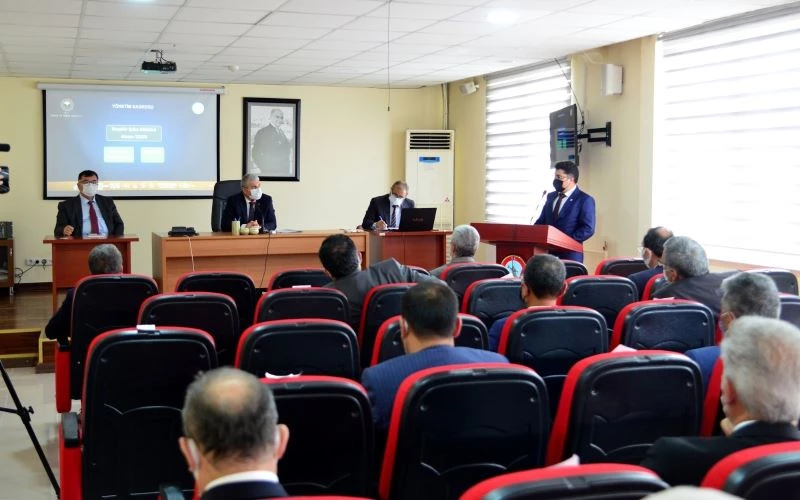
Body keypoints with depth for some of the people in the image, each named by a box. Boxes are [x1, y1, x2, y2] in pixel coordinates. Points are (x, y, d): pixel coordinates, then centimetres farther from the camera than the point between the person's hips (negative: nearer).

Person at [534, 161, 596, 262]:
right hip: (547, 251, 5)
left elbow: (588, 229, -11)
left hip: (569, 254, -5)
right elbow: (541, 221, 20)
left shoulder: (585, 200, -3)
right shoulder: (551, 196, 18)